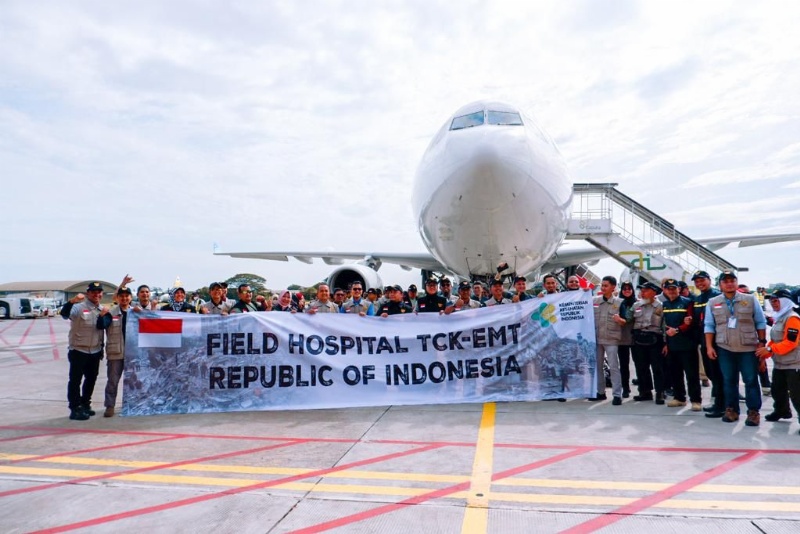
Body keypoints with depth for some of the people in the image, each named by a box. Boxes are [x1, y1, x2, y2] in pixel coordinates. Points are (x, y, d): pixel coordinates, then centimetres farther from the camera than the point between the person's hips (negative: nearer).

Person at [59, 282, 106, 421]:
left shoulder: (102, 309, 6)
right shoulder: (79, 307, -13)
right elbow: (64, 314, -32)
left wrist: (102, 348, 17)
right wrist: (72, 301, -50)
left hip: (95, 351, 7)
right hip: (78, 351, -7)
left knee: (91, 379, 16)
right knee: (75, 380, 0)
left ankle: (85, 405, 30)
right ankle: (75, 409, 7)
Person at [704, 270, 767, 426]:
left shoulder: (751, 300, 1)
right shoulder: (712, 303, 3)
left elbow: (760, 323, 4)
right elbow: (709, 326, 5)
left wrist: (762, 342, -2)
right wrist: (709, 346, 0)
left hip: (748, 348, -1)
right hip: (724, 349, 1)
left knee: (751, 380, 3)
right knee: (729, 380, 8)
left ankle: (753, 411, 12)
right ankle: (731, 409, 18)